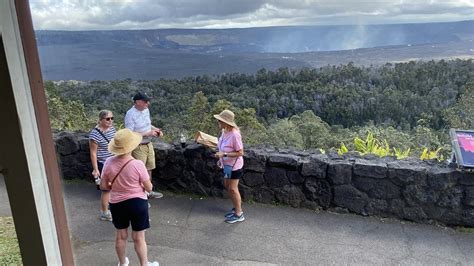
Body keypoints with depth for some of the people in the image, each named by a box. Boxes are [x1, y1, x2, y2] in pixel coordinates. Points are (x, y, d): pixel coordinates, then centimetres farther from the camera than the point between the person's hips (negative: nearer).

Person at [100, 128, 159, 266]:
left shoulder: (109, 163, -12)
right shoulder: (137, 164, -22)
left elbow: (103, 186, -1)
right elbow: (149, 188, -14)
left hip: (117, 203, 4)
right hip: (137, 203, -3)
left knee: (121, 236, 22)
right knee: (138, 238, 12)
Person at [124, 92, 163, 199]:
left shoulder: (146, 110, 1)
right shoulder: (130, 114, -23)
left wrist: (155, 129, -1)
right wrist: (147, 134, -26)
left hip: (149, 144, 8)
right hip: (138, 147, -8)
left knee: (148, 169, 21)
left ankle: (148, 191, 39)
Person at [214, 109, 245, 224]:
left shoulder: (234, 134, -30)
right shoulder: (224, 131, -5)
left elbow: (240, 153, -25)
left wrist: (224, 154, -30)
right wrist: (221, 159, 10)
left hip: (234, 166, -8)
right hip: (227, 164, 8)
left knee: (232, 189, 4)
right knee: (227, 186, 19)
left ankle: (239, 214, 21)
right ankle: (236, 208, 38)